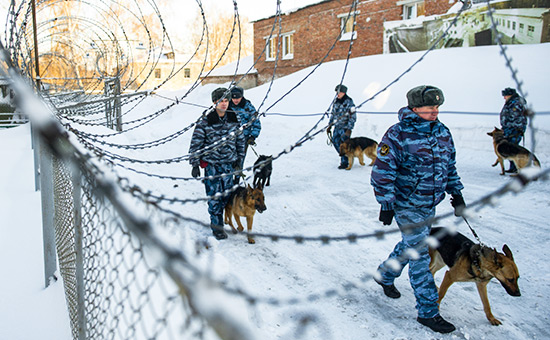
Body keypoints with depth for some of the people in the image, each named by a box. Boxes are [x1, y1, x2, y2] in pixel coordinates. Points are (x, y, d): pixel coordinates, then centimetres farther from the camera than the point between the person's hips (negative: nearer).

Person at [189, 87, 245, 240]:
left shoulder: (234, 118, 1)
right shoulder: (205, 120, -11)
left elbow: (240, 139, 13)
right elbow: (196, 143, -7)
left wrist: (239, 158, 14)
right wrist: (195, 164, -8)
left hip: (229, 163, 4)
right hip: (211, 164, -4)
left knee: (226, 194, 9)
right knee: (214, 196, -2)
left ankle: (217, 220, 30)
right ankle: (216, 227, 10)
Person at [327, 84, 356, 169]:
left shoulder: (349, 102, -12)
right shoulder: (336, 102, 9)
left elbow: (353, 117, -13)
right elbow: (333, 114, 19)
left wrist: (349, 129, -18)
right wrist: (329, 126, 16)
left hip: (345, 128, -7)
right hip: (337, 127, 7)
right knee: (335, 141, 9)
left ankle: (345, 162, 6)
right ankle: (344, 157, 28)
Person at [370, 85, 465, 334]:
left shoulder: (443, 132, 5)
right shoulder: (398, 135, -17)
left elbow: (450, 166, 17)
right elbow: (382, 172, -17)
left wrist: (456, 193, 17)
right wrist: (386, 204, -18)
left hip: (430, 205, 7)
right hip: (406, 206, -7)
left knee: (411, 244, 21)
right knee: (420, 254, -5)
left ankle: (385, 275, 46)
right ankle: (428, 311, 8)